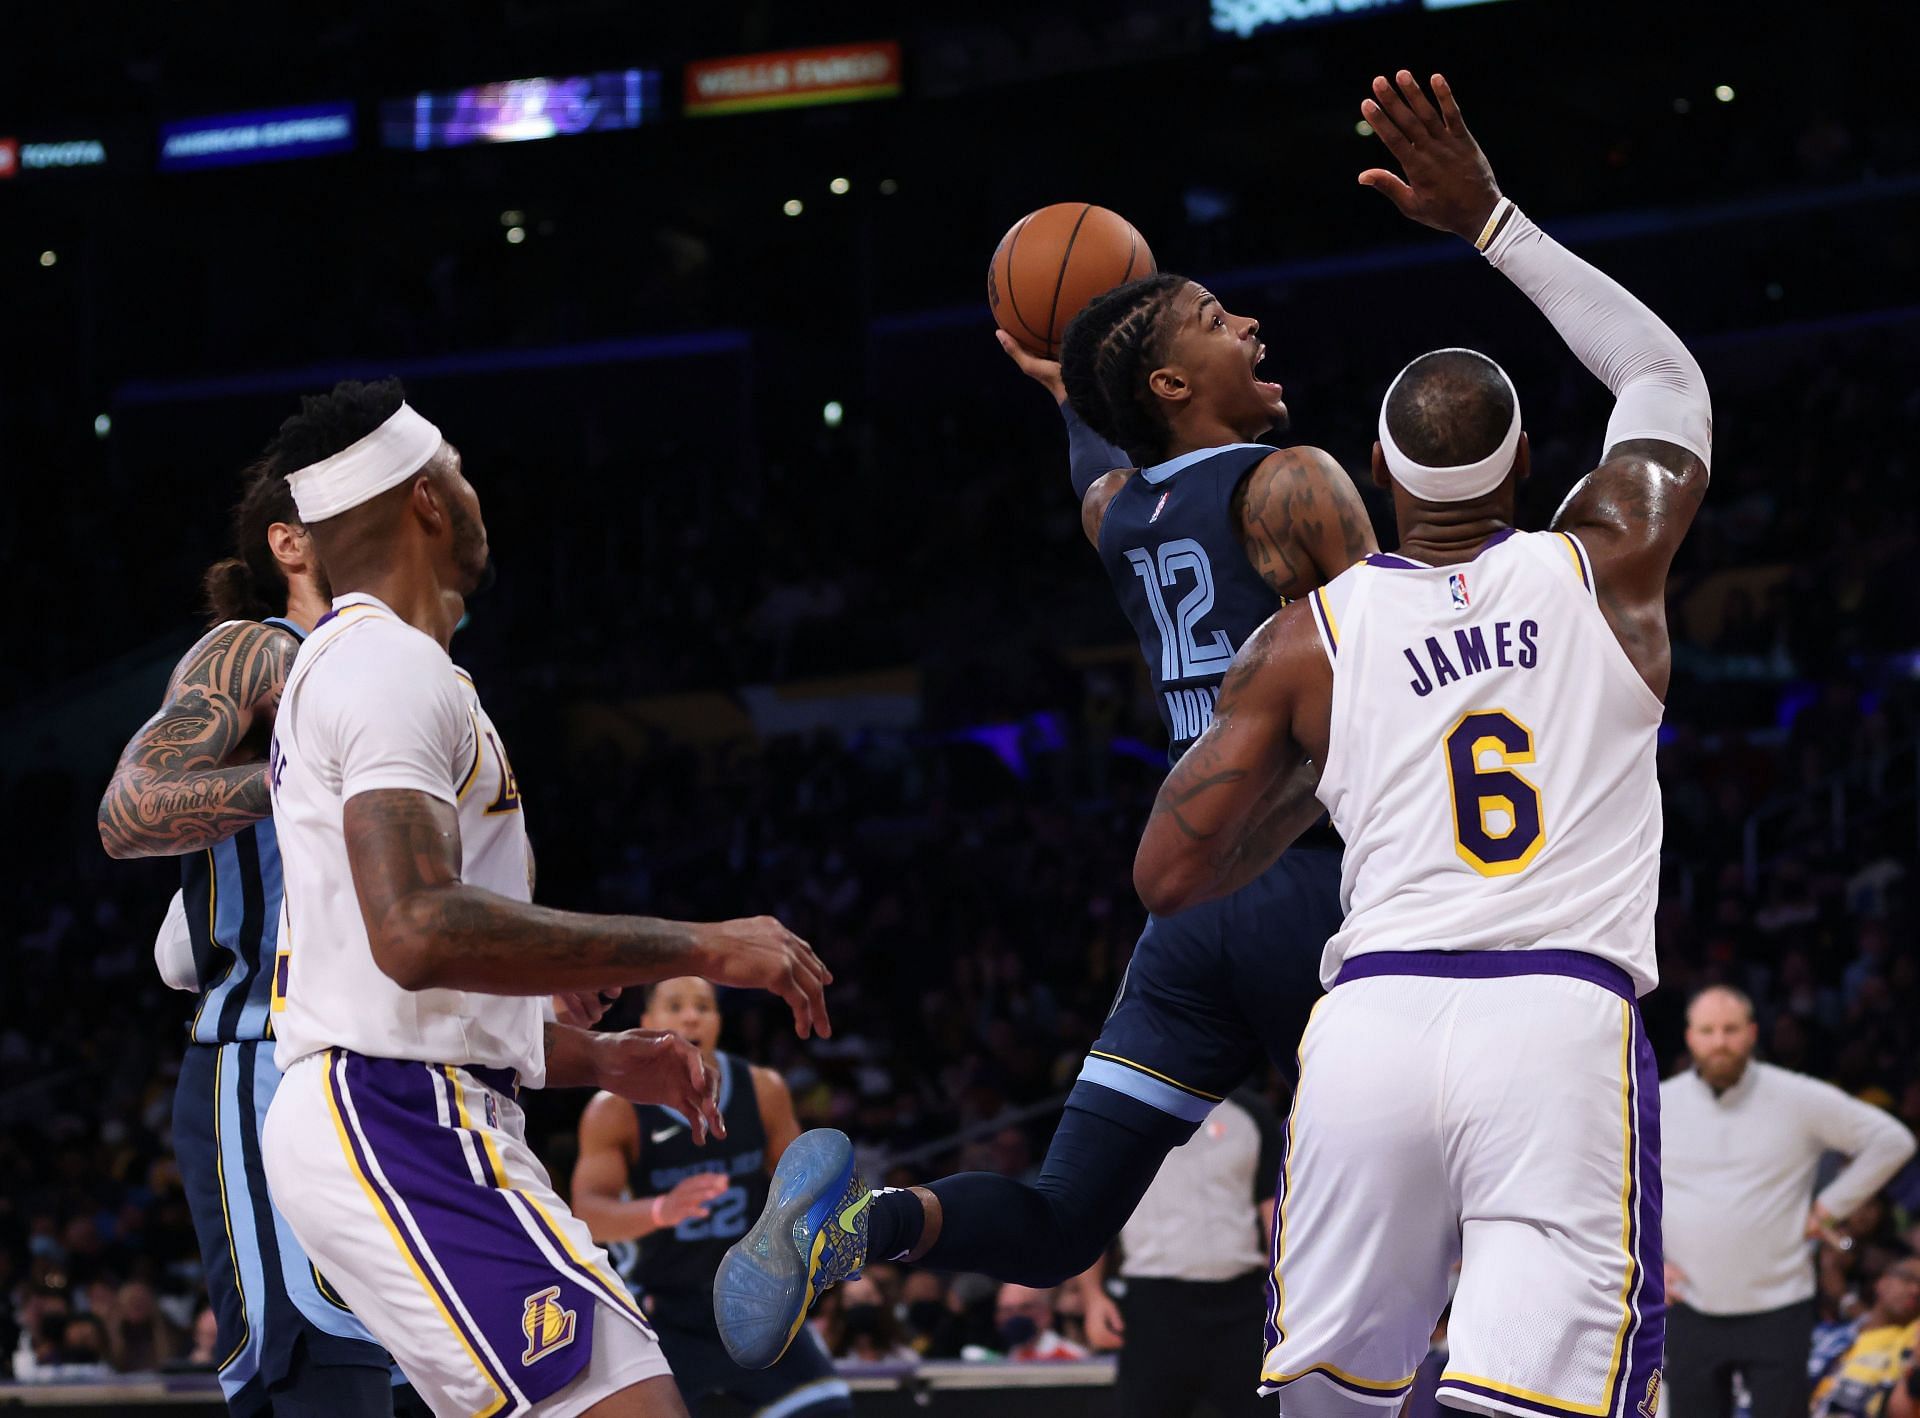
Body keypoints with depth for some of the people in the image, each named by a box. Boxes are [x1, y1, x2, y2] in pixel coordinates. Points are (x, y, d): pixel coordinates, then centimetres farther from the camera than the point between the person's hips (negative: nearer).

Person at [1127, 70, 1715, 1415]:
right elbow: (1669, 375, 33)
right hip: (1566, 1030, -1)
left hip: (1373, 1030, 2)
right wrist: (1491, 220, 35)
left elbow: (1169, 875, 10)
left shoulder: (1304, 639, 10)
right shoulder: (1605, 566, 12)